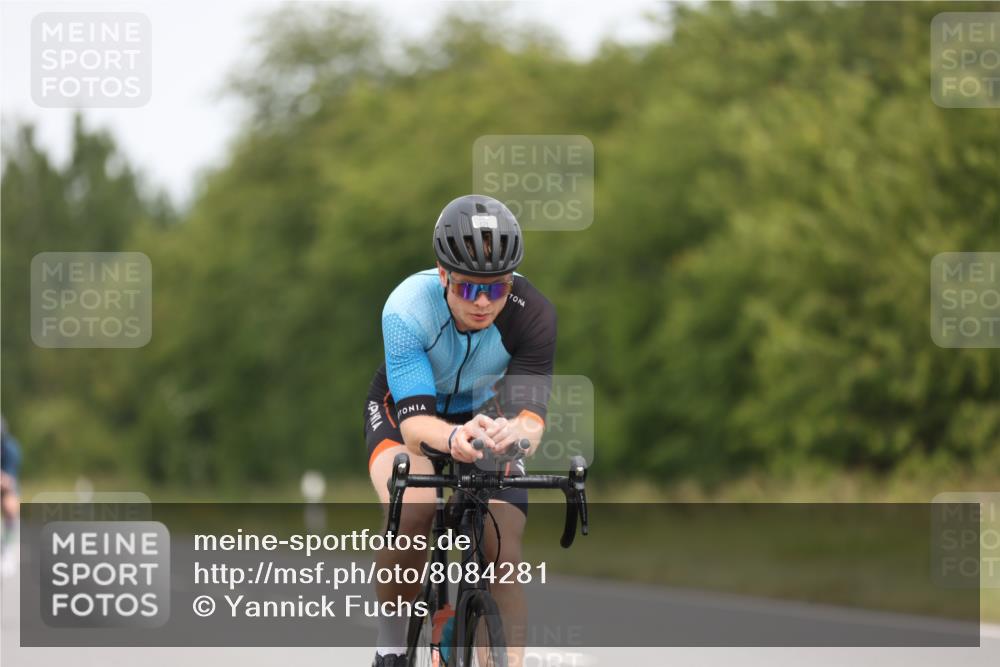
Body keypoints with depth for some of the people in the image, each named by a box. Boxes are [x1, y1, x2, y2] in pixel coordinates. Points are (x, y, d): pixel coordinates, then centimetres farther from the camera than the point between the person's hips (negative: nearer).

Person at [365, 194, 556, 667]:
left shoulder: (531, 313, -31)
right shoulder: (407, 308, -35)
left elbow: (532, 411, -39)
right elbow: (414, 421, -40)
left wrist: (516, 433, -64)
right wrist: (453, 438, -64)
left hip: (484, 414, 2)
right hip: (402, 410, -2)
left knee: (503, 554, -15)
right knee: (413, 512, -32)